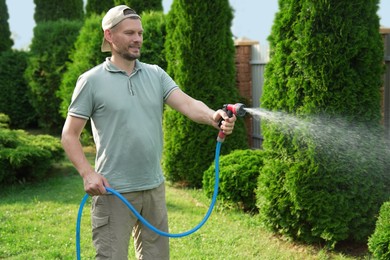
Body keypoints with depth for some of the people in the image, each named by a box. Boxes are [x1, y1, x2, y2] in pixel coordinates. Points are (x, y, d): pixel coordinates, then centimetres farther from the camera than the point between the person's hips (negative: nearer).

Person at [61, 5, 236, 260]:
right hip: (113, 192, -4)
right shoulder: (92, 81, -5)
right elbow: (69, 135, -4)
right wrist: (87, 173, -18)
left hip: (155, 188, 5)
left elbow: (187, 103, -8)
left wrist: (213, 116, -29)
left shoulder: (156, 74, 7)